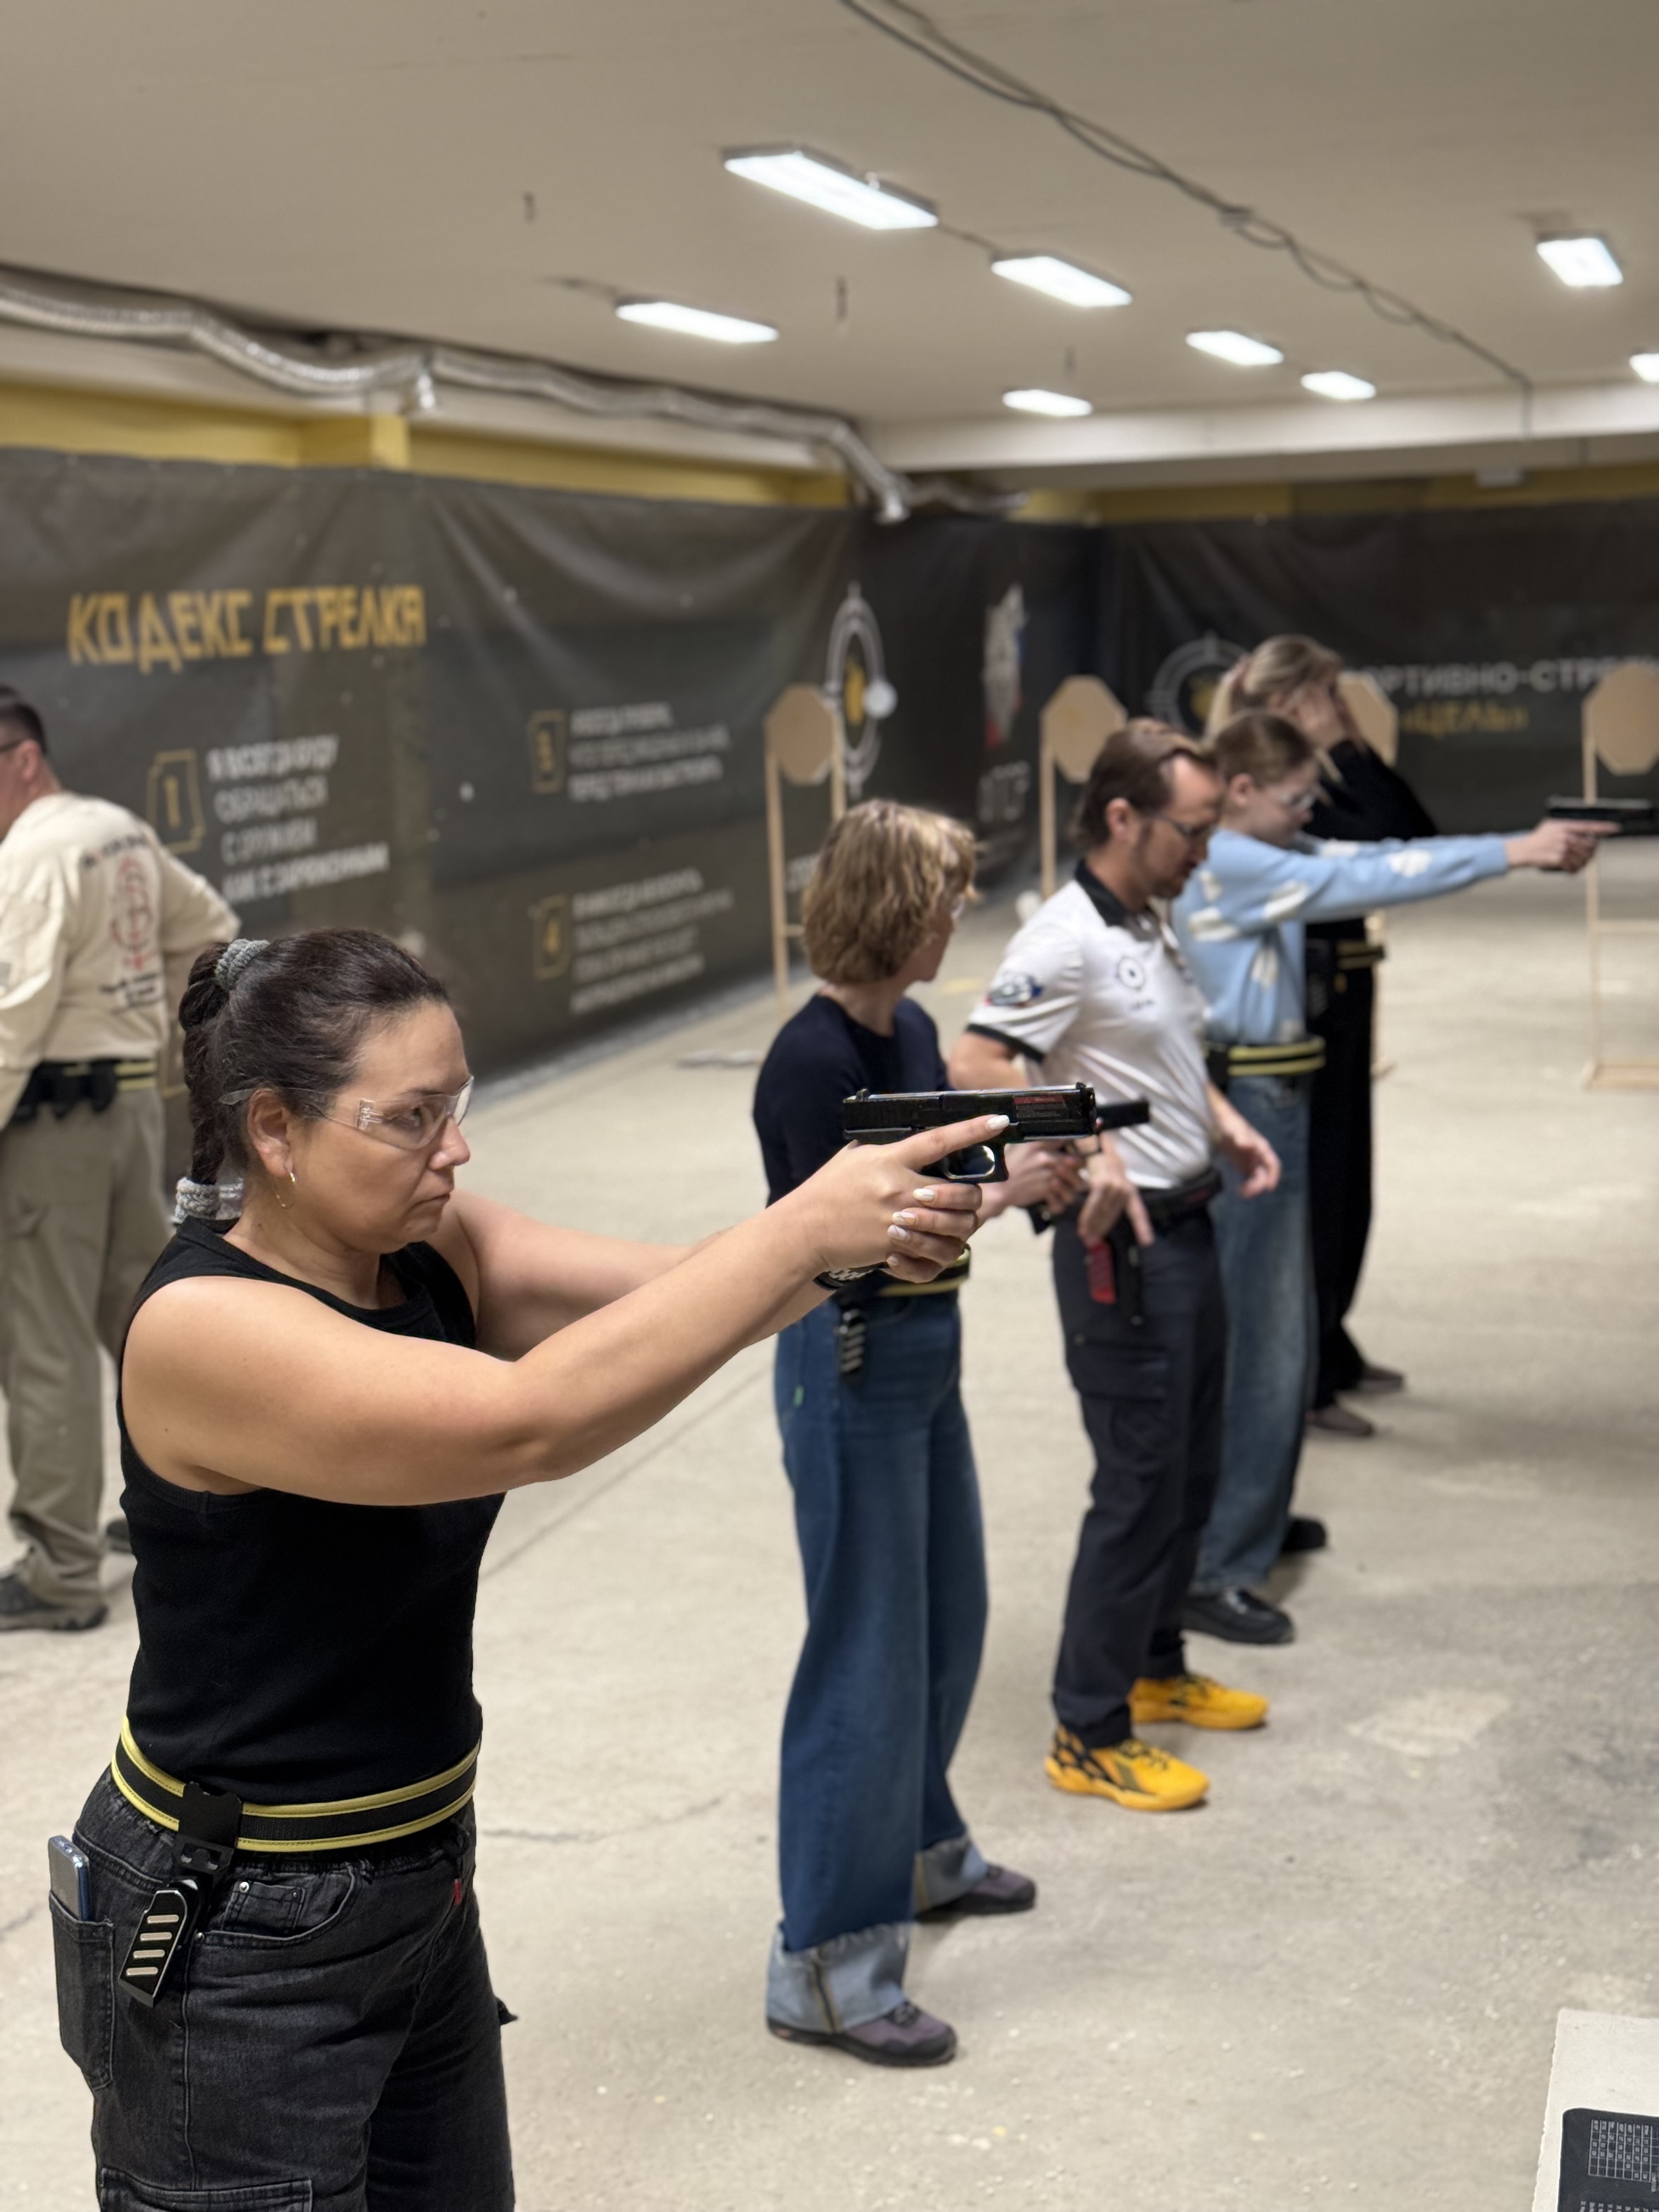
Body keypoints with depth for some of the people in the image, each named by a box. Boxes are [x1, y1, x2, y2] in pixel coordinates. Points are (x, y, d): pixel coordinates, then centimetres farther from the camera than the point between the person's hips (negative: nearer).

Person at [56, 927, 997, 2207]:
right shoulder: (203, 1329, -25)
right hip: (232, 1947, -8)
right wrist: (809, 1225, -34)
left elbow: (692, 1300, -9)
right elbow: (529, 1420, -36)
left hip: (423, 1889, 8)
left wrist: (881, 1223, -28)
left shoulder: (433, 1252, -1)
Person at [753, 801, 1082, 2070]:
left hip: (924, 1354, 9)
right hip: (849, 1369, -9)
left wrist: (1034, 1161, -1)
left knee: (948, 1620, 22)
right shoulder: (814, 1061, -21)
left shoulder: (911, 1033, 6)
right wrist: (999, 1192, -24)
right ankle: (826, 1962, 9)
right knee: (868, 1656, -3)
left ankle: (920, 1851, 44)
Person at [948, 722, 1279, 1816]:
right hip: (1121, 1244, -10)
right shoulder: (1067, 939, -17)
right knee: (1140, 1486, -4)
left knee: (1192, 1470, 19)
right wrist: (1087, 1147, -32)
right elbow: (975, 1067, -26)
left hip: (1188, 1226, 10)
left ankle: (1155, 1670, 36)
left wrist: (1226, 1123, 10)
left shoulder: (1152, 929, 13)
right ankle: (1091, 1735, 8)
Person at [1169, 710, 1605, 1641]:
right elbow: (1370, 881, -21)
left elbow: (1378, 860, 8)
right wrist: (1513, 853, -18)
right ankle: (1216, 1569, -4)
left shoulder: (1271, 857, 13)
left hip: (1274, 1101, 10)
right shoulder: (1225, 865, -17)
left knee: (1281, 1326, 19)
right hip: (1248, 1107, -10)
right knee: (1258, 1336, -9)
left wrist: (1531, 847, -1)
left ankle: (1252, 1513, 34)